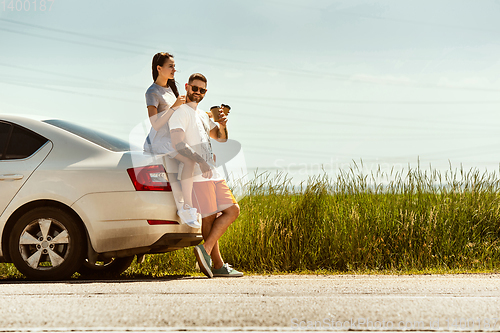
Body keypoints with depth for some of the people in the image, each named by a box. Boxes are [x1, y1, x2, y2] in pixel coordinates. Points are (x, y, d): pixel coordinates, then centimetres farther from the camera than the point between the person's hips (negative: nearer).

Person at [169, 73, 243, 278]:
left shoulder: (202, 115, 23)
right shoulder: (180, 112, -5)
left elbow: (221, 138, 27)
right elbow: (178, 144, -18)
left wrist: (222, 125, 4)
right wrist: (199, 161, -29)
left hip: (212, 173, 9)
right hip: (197, 175, -9)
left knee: (232, 210, 5)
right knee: (209, 218, -9)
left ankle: (206, 249, 0)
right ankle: (217, 265, -6)